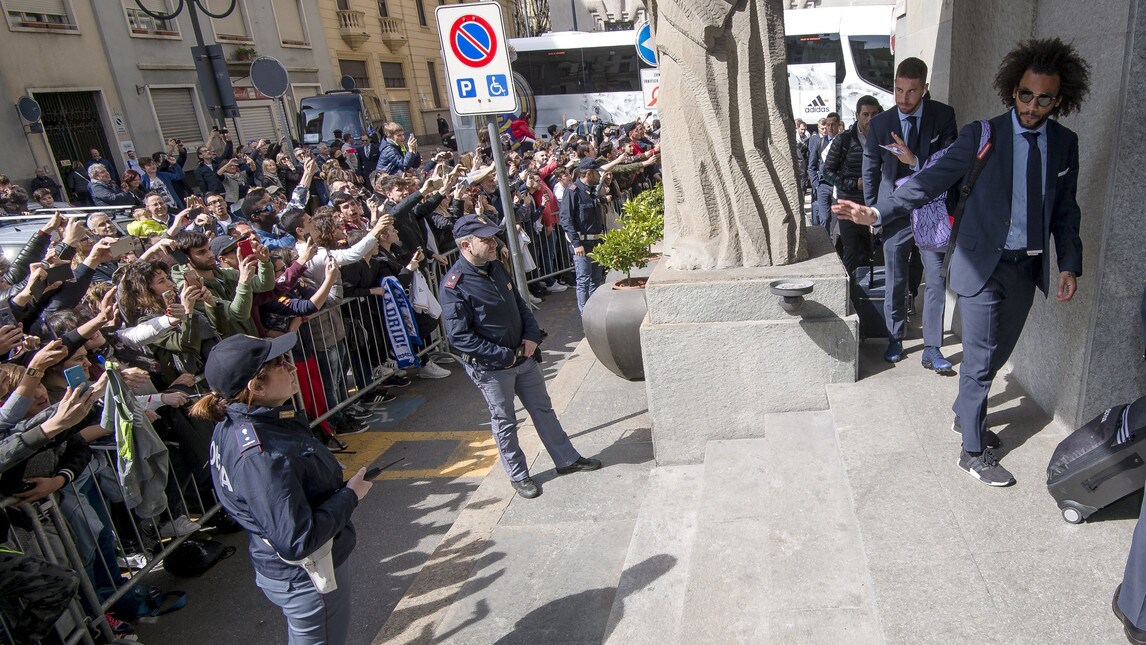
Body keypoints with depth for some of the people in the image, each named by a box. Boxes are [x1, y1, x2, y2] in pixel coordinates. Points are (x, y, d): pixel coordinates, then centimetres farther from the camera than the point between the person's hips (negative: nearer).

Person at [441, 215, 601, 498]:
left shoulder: (496, 267, 3)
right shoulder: (454, 285, -21)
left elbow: (519, 303, 15)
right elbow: (459, 337, -22)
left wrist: (532, 335, -2)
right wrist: (503, 356, -21)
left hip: (523, 355, 7)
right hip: (491, 367, -7)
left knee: (543, 409, 17)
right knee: (505, 423, 10)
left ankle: (567, 459, 33)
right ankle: (519, 475, 28)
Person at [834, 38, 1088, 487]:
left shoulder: (1065, 144, 5)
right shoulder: (982, 135, -9)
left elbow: (1065, 210, 10)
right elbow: (934, 179, -17)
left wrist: (1069, 264, 2)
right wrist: (878, 210, -30)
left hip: (1028, 267, 5)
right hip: (984, 264, -5)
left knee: (997, 354, 17)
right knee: (980, 360, -1)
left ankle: (965, 413, 41)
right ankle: (974, 452, 13)